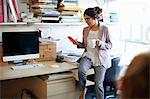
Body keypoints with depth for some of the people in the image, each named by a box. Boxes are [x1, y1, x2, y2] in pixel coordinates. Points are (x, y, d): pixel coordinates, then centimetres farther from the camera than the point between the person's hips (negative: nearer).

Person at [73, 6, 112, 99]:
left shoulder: (104, 29, -5)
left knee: (98, 84, -11)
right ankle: (82, 91, -3)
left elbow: (110, 45, 0)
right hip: (88, 55, 3)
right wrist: (78, 44, -4)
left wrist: (101, 44, -19)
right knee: (81, 70, -29)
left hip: (101, 58, -3)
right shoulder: (85, 30, 7)